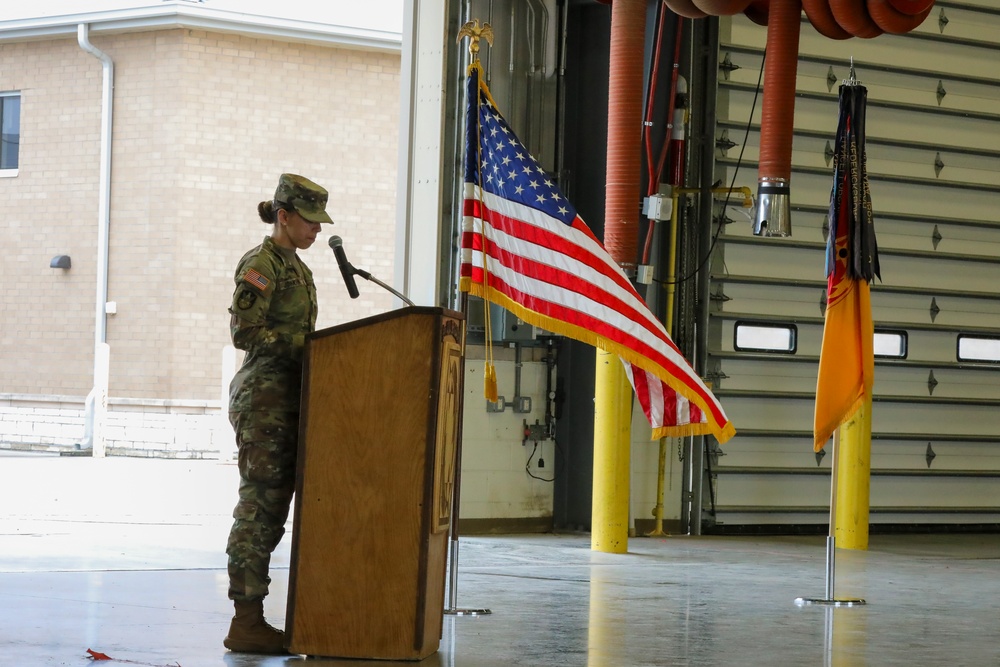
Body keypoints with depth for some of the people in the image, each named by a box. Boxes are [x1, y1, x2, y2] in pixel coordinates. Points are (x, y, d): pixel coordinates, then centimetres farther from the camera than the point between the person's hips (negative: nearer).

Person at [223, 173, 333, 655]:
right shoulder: (261, 263, -9)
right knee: (259, 506, -9)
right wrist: (304, 344, -18)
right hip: (264, 397, -9)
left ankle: (251, 620, 9)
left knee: (272, 508, 7)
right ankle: (245, 623, -8)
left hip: (289, 398, 9)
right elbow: (244, 332, -18)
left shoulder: (296, 267, 19)